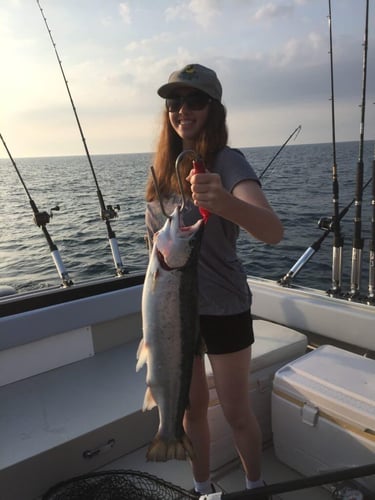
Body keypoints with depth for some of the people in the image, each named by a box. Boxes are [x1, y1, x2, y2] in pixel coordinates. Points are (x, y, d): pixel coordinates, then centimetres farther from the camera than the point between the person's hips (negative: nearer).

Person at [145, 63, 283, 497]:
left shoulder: (227, 162, -16)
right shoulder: (165, 164, 1)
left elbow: (273, 231, -34)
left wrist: (224, 202, -54)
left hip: (223, 309, -5)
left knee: (237, 413, 11)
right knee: (191, 407, 19)